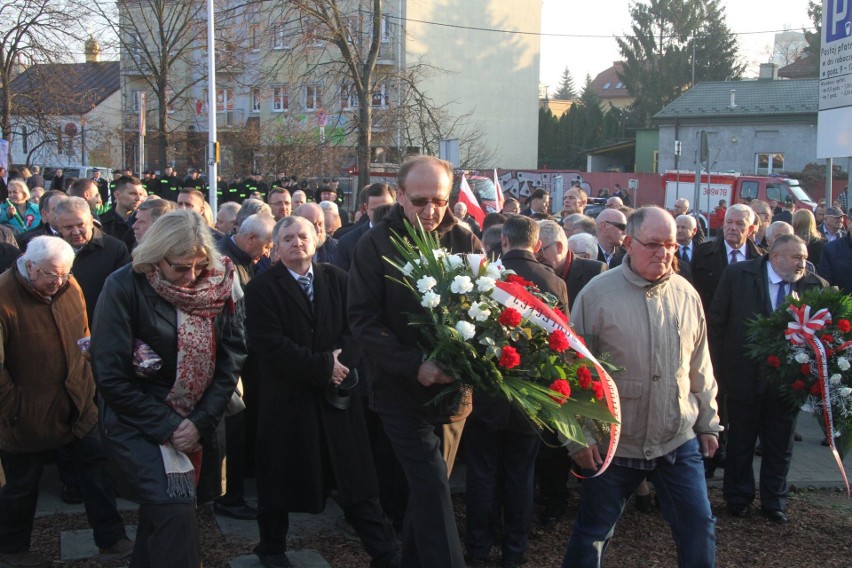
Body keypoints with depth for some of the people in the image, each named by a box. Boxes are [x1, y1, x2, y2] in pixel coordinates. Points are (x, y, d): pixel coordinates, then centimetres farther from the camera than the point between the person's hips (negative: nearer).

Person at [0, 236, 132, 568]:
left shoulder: (70, 287, -1)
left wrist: (86, 381, 9)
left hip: (77, 405, 6)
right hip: (29, 414, -5)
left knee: (97, 469, 9)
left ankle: (111, 540, 22)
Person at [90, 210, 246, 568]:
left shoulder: (218, 286, -4)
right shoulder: (125, 287, -14)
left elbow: (231, 359, -2)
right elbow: (111, 376, -14)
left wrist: (201, 422, -11)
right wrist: (167, 427, -15)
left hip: (197, 426, 4)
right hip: (139, 426, -4)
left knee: (161, 515, 14)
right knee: (176, 511, -18)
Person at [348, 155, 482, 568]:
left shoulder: (466, 242, 1)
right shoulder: (375, 245, -7)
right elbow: (363, 318, -11)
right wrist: (414, 364, -23)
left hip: (453, 389, 3)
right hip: (401, 390, -3)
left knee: (428, 488, 16)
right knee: (433, 487, -10)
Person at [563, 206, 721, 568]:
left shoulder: (686, 294, 2)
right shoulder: (597, 294, -10)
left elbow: (700, 366, 11)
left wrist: (708, 422, 13)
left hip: (678, 440, 3)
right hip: (613, 443, -3)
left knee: (699, 528, 9)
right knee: (591, 536, 10)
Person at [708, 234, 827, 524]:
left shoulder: (816, 286, -5)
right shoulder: (738, 275, -9)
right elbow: (716, 322, -5)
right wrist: (718, 370, -5)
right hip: (744, 378, -1)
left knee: (780, 447, 15)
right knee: (740, 443, 15)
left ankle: (774, 502, 32)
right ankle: (738, 498, 33)